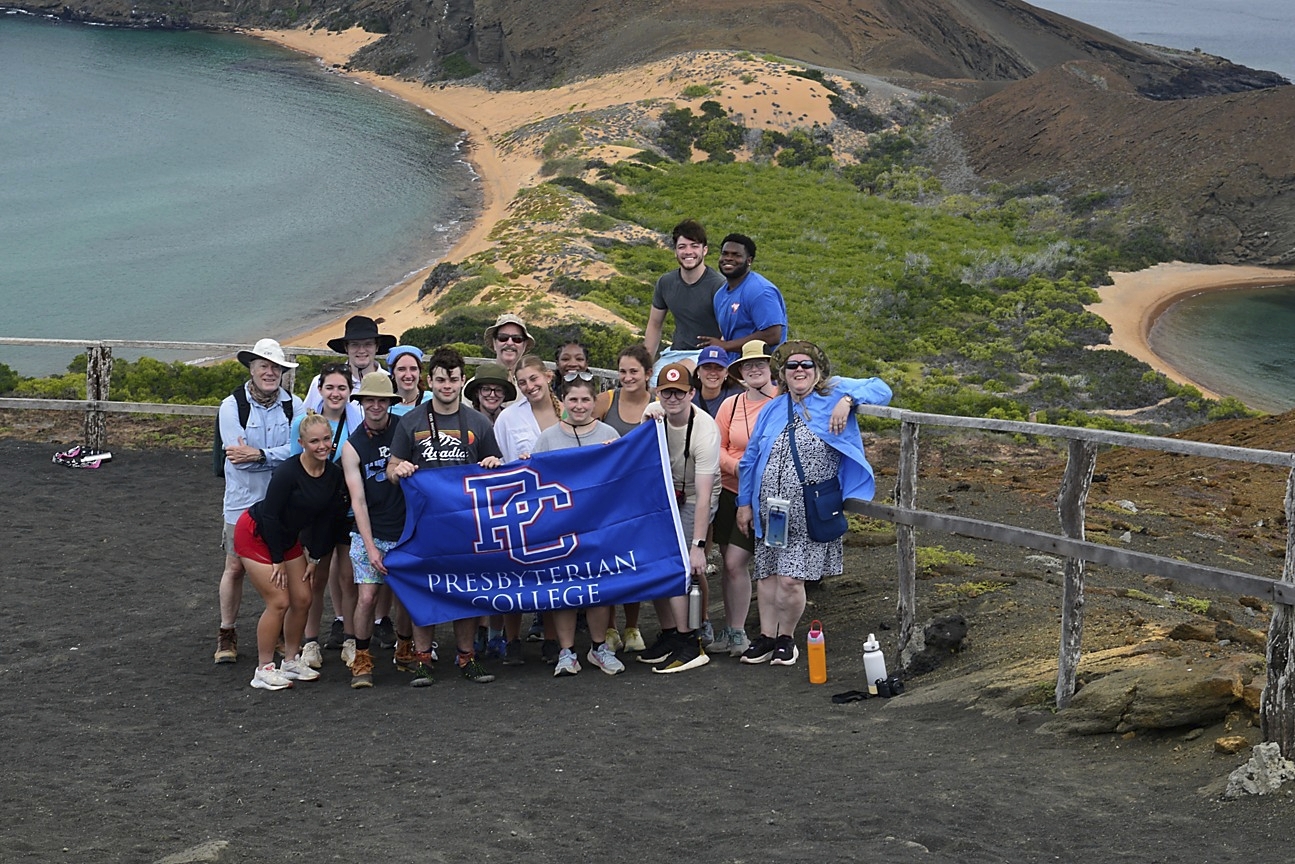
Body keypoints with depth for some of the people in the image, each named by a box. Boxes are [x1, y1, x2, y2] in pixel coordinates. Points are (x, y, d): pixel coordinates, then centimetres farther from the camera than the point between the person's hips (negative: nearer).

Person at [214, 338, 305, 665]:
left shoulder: (293, 405, -1)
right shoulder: (232, 406, -7)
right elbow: (238, 455, -17)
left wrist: (259, 455, -25)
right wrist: (281, 456, -18)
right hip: (243, 501, -2)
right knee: (235, 567, 5)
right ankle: (227, 634, 18)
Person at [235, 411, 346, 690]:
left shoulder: (334, 474, -8)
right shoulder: (288, 472, -29)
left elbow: (325, 519, 2)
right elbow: (270, 515, -22)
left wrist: (314, 558, 3)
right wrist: (277, 560, -17)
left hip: (286, 538, 7)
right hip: (255, 535, -7)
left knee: (303, 599, 5)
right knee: (279, 601, -10)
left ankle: (291, 662, 22)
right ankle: (264, 670, 1)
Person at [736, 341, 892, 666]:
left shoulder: (834, 393, 2)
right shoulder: (771, 411, 12)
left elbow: (880, 389, -4)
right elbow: (750, 459, 16)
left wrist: (848, 400, -20)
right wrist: (744, 502, 13)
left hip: (810, 515, -4)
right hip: (769, 511, 4)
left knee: (790, 579, -7)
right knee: (766, 575, 7)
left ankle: (787, 638, 14)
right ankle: (766, 636, 22)